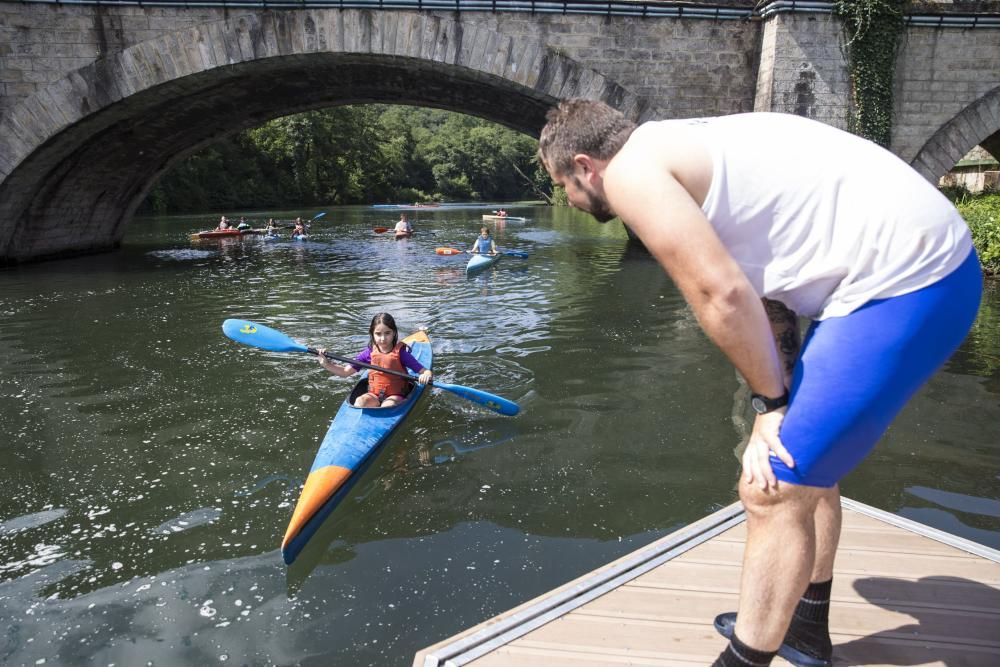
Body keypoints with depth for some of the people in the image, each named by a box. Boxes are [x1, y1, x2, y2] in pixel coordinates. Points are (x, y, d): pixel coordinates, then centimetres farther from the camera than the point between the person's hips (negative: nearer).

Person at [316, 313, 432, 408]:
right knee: (360, 401, -28)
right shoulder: (369, 352, 1)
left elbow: (425, 371, -11)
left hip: (395, 395, -3)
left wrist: (426, 375, -36)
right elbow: (345, 372, 5)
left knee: (387, 406, -35)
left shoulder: (400, 352, -8)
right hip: (374, 394, 3)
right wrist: (326, 364, -11)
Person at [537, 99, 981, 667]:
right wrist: (777, 402, 6)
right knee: (804, 459, 22)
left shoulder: (631, 170, -10)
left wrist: (770, 402, -4)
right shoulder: (676, 153, 18)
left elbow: (722, 294, -18)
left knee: (773, 487, -6)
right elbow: (763, 294, 13)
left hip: (902, 280, -10)